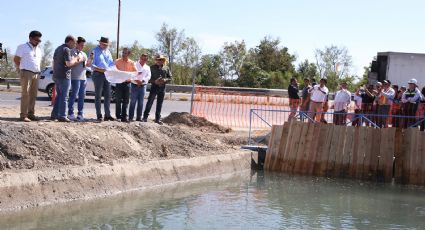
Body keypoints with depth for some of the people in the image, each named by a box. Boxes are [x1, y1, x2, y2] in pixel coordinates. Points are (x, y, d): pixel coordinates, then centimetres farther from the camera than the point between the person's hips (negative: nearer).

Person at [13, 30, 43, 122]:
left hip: (36, 74, 6)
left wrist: (38, 70, 15)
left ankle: (31, 114, 9)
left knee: (33, 95, 5)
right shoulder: (23, 47, -1)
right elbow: (16, 59, -1)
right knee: (25, 94, -9)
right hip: (26, 73, -6)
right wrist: (20, 70, 2)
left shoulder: (39, 49, 18)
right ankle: (23, 115, -10)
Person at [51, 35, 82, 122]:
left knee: (59, 95, 17)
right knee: (64, 96, -6)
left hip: (56, 76, 9)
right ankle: (62, 116, -6)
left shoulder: (58, 49, 16)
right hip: (64, 76, -9)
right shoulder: (66, 50, -13)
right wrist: (75, 59, -4)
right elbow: (69, 63, -21)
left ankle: (54, 114, 18)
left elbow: (54, 62, 23)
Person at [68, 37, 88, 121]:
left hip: (83, 77, 7)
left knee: (82, 96, 4)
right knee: (74, 95, -7)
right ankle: (70, 113, -2)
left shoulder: (83, 54, 22)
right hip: (75, 77, -7)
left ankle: (80, 113, 6)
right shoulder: (73, 52, -1)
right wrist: (81, 60, -16)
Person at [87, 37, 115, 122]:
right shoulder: (95, 51, -3)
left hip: (107, 75, 6)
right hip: (98, 74, -6)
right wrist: (99, 69, -23)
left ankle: (107, 115, 11)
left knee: (107, 95, 6)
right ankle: (99, 115, -1)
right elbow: (91, 64, -9)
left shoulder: (108, 52, 17)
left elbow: (111, 63, 18)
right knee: (98, 96, -3)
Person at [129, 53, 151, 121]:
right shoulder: (135, 65, 4)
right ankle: (130, 117, -5)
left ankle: (139, 117, 8)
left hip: (143, 86, 3)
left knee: (141, 102, 4)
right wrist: (136, 80, -22)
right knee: (133, 101, -6)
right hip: (135, 85, -3)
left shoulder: (147, 67, 14)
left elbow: (148, 76, 3)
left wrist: (142, 81, -15)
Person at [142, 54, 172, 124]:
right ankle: (145, 117, -1)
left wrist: (165, 80, -11)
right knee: (149, 102, -6)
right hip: (154, 86, -3)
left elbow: (170, 77, 9)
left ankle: (157, 119, 14)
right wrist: (154, 81, -18)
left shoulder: (166, 68, 8)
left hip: (162, 87, 3)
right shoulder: (152, 68, 1)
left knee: (159, 104, 8)